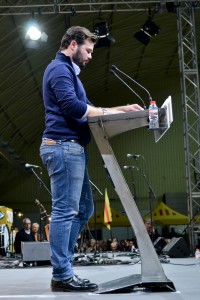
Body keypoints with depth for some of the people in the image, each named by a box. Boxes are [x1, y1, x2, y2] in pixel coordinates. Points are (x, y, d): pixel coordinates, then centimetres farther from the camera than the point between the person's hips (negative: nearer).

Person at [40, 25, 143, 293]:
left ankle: (62, 266, 17)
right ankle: (62, 276, -2)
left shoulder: (68, 71, 26)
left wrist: (121, 109, 13)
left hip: (72, 149, 11)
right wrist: (110, 112, -12)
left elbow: (83, 108, 24)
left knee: (83, 209, 12)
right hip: (64, 147, -11)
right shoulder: (60, 69, -7)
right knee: (65, 211, -8)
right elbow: (72, 106, -21)